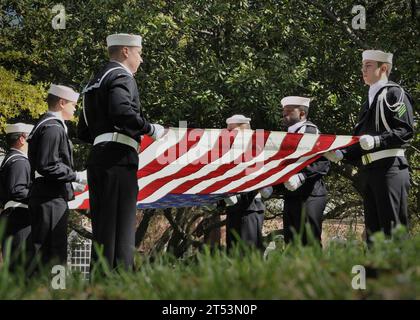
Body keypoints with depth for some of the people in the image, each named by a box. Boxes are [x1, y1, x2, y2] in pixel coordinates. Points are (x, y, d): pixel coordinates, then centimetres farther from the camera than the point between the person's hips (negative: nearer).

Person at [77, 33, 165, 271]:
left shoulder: (96, 82, 25)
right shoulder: (121, 77, -3)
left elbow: (84, 131, 24)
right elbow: (122, 111, -23)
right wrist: (151, 129, -10)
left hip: (98, 161, 9)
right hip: (119, 159, -9)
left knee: (103, 228, 8)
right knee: (122, 225, -11)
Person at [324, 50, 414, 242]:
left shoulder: (394, 93, -1)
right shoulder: (368, 101, 23)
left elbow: (405, 131, -11)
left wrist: (377, 141, -23)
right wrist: (341, 154, 7)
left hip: (390, 168, -8)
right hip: (368, 171, 8)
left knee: (393, 228, -11)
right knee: (373, 231, 6)